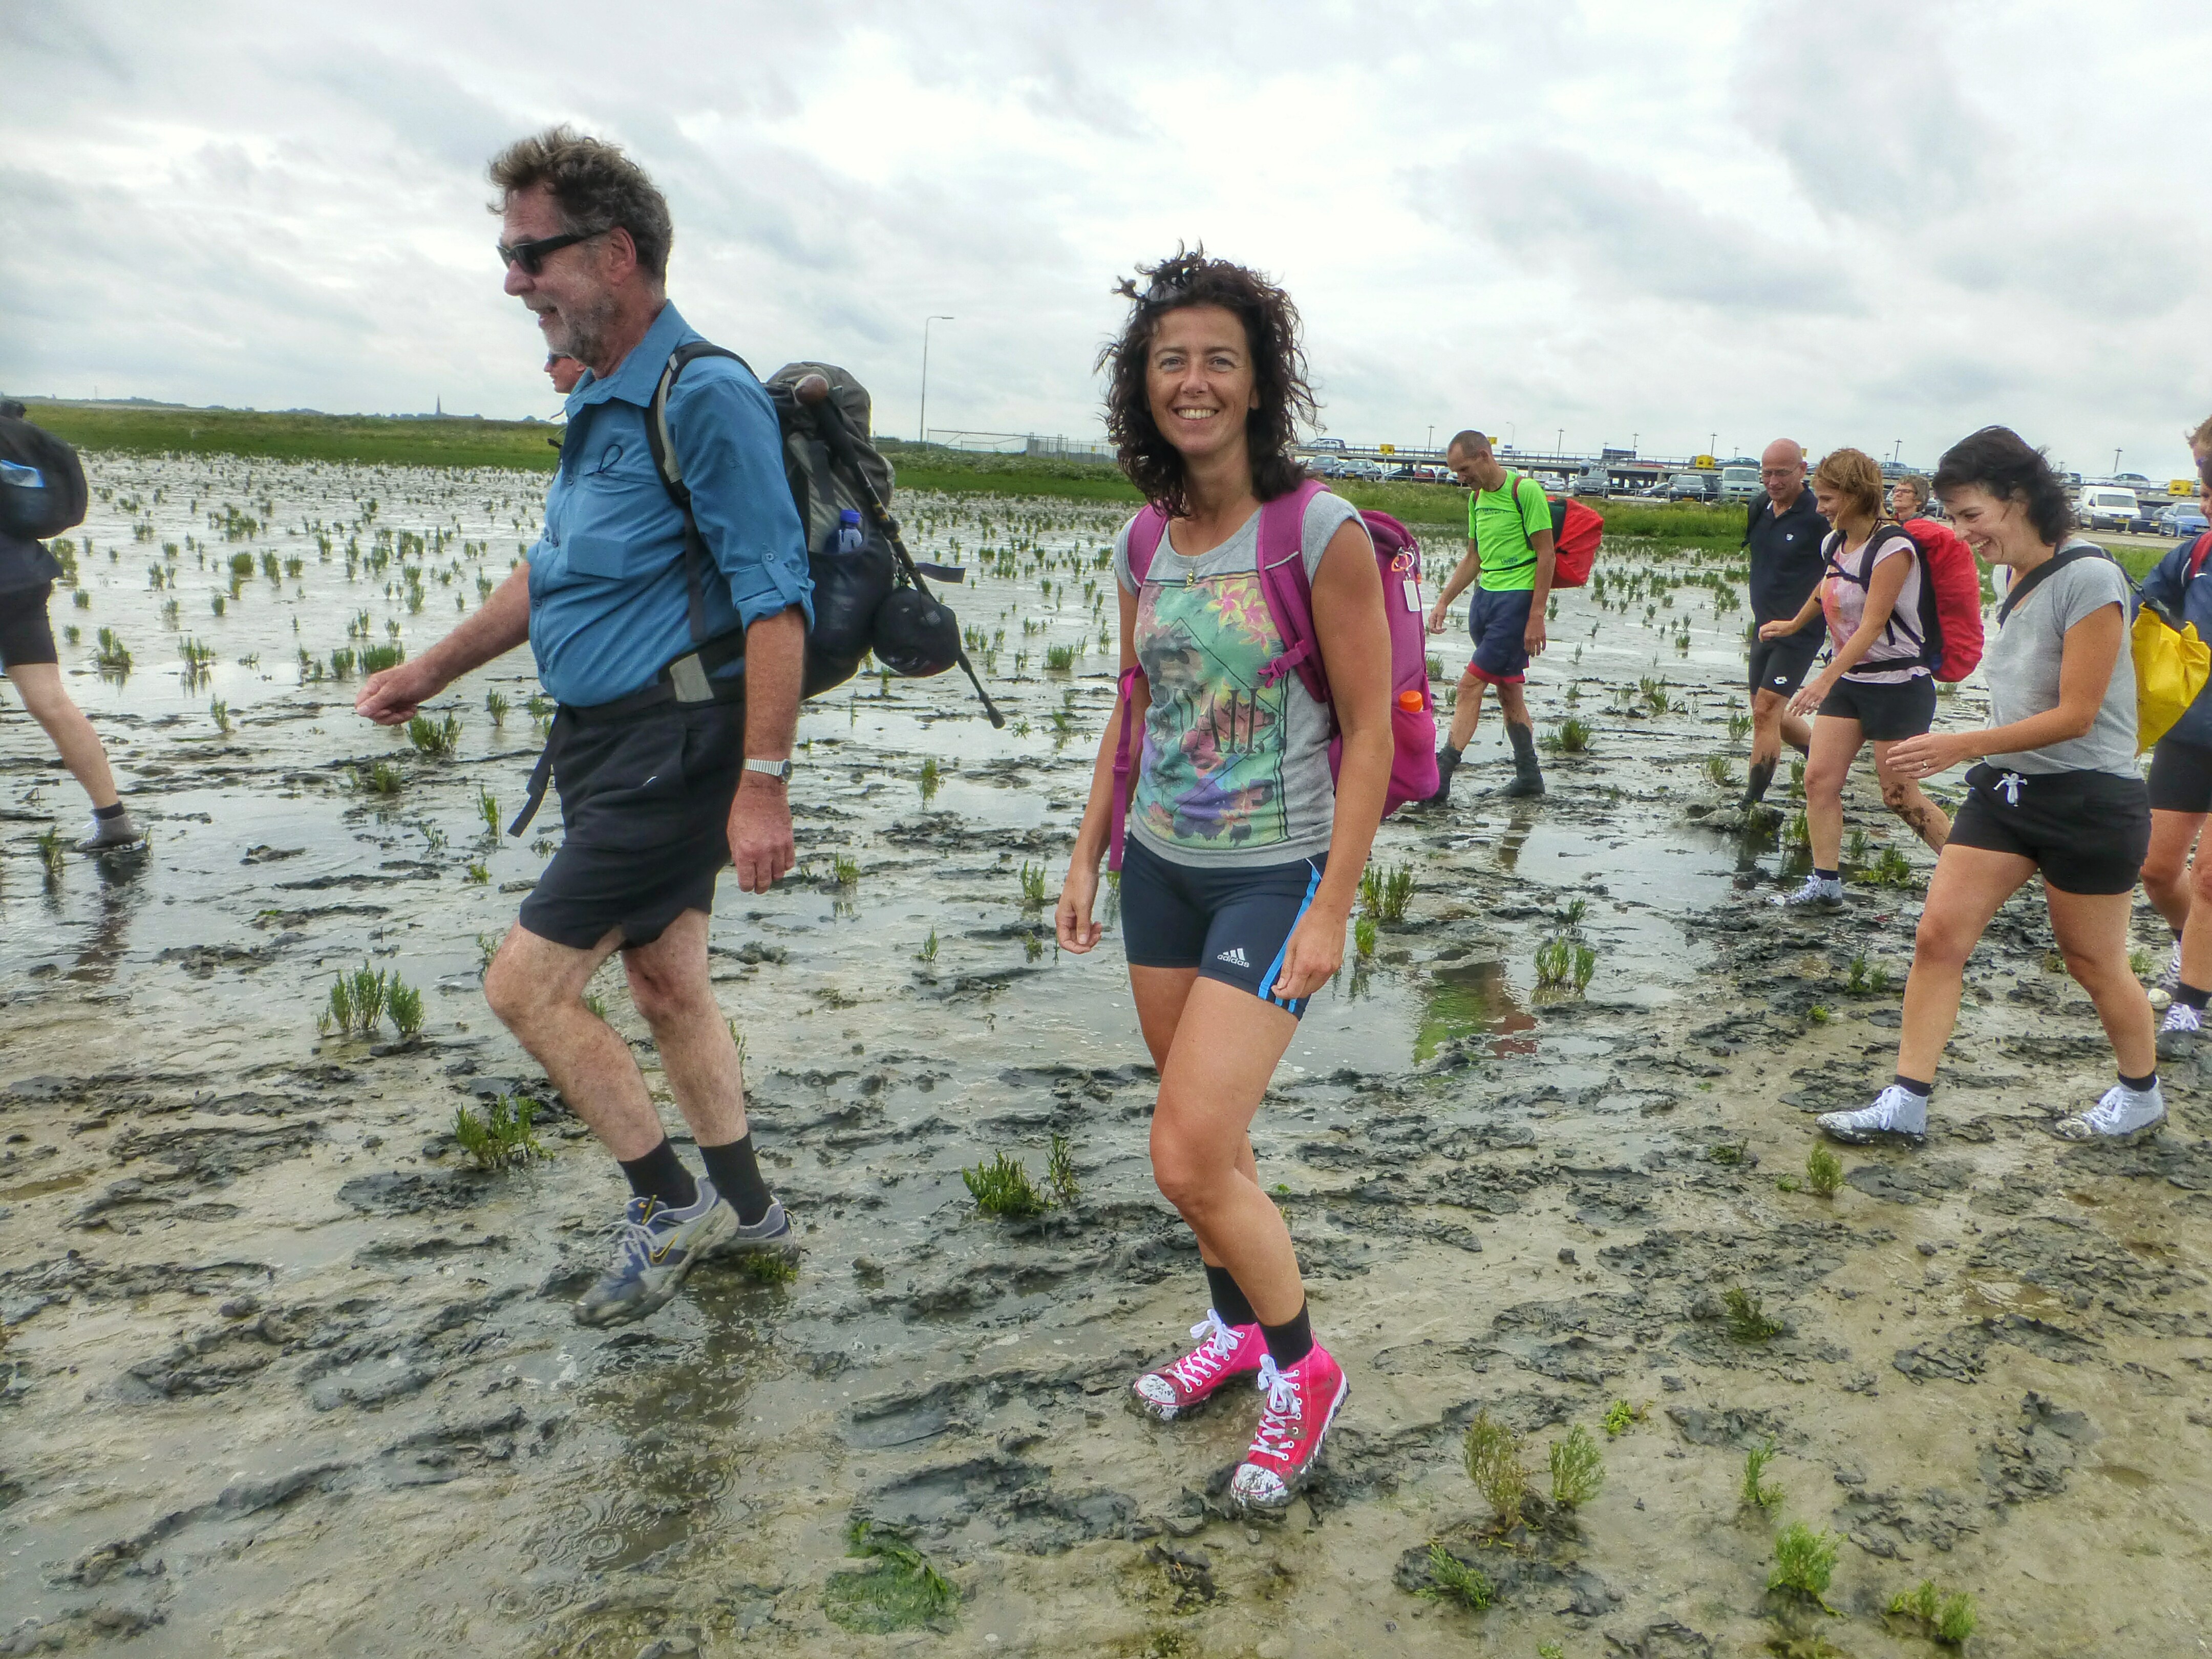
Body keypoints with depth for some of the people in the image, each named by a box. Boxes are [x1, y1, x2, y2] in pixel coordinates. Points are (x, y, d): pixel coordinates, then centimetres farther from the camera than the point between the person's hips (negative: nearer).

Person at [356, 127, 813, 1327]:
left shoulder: (705, 395, -16)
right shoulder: (599, 399, 14)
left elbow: (774, 598, -21)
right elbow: (554, 572, 25)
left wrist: (762, 784, -25)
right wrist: (432, 669, 30)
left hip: (670, 747, -10)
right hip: (610, 742, 10)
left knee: (526, 988, -6)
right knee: (666, 987, 16)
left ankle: (670, 1203, 11)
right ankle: (742, 1208, 31)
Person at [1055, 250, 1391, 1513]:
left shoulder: (1323, 535, -14)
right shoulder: (1146, 542, 4)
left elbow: (1370, 729, -13)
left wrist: (1333, 909, -16)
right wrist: (1088, 853, 13)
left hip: (1274, 876, -6)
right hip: (1161, 865, 6)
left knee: (1191, 1159, -10)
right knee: (1206, 1136, 16)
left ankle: (1303, 1369, 15)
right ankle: (1235, 1329, 40)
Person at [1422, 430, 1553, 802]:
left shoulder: (1525, 491, -11)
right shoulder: (1477, 497, 13)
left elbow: (1546, 554, -12)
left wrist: (1536, 617, -16)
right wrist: (1444, 601, 13)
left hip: (1517, 598, -8)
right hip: (1485, 595, 8)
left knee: (1471, 685, -13)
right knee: (1507, 691, 12)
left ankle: (1439, 779, -14)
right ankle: (1529, 776, 22)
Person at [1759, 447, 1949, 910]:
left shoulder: (1892, 548, -18)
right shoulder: (1835, 544, 6)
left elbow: (1872, 625, -24)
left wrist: (1826, 679, -31)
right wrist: (1792, 625, 43)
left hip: (1897, 684, -7)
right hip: (1848, 681, 7)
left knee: (1899, 796, -2)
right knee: (1818, 778, -2)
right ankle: (1825, 884, 4)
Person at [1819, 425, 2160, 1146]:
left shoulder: (2088, 579, -19)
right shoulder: (2021, 580, 6)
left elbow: (2076, 715, -21)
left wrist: (1961, 746, -26)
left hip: (2089, 801, -7)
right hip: (2007, 788, 7)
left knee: (2094, 964, 9)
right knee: (1938, 935, -2)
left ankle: (2141, 1095, 35)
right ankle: (1905, 1105, 3)